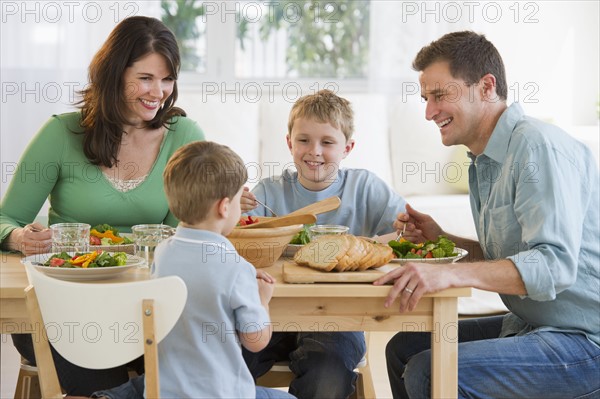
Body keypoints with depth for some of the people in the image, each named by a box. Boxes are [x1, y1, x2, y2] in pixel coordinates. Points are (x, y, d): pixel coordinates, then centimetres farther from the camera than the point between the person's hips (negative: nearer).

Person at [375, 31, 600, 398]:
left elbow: (554, 264, -29)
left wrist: (451, 273, -39)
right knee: (403, 348, 12)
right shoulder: (485, 162, 14)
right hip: (530, 325, 10)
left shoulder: (538, 146, -18)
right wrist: (444, 240, 5)